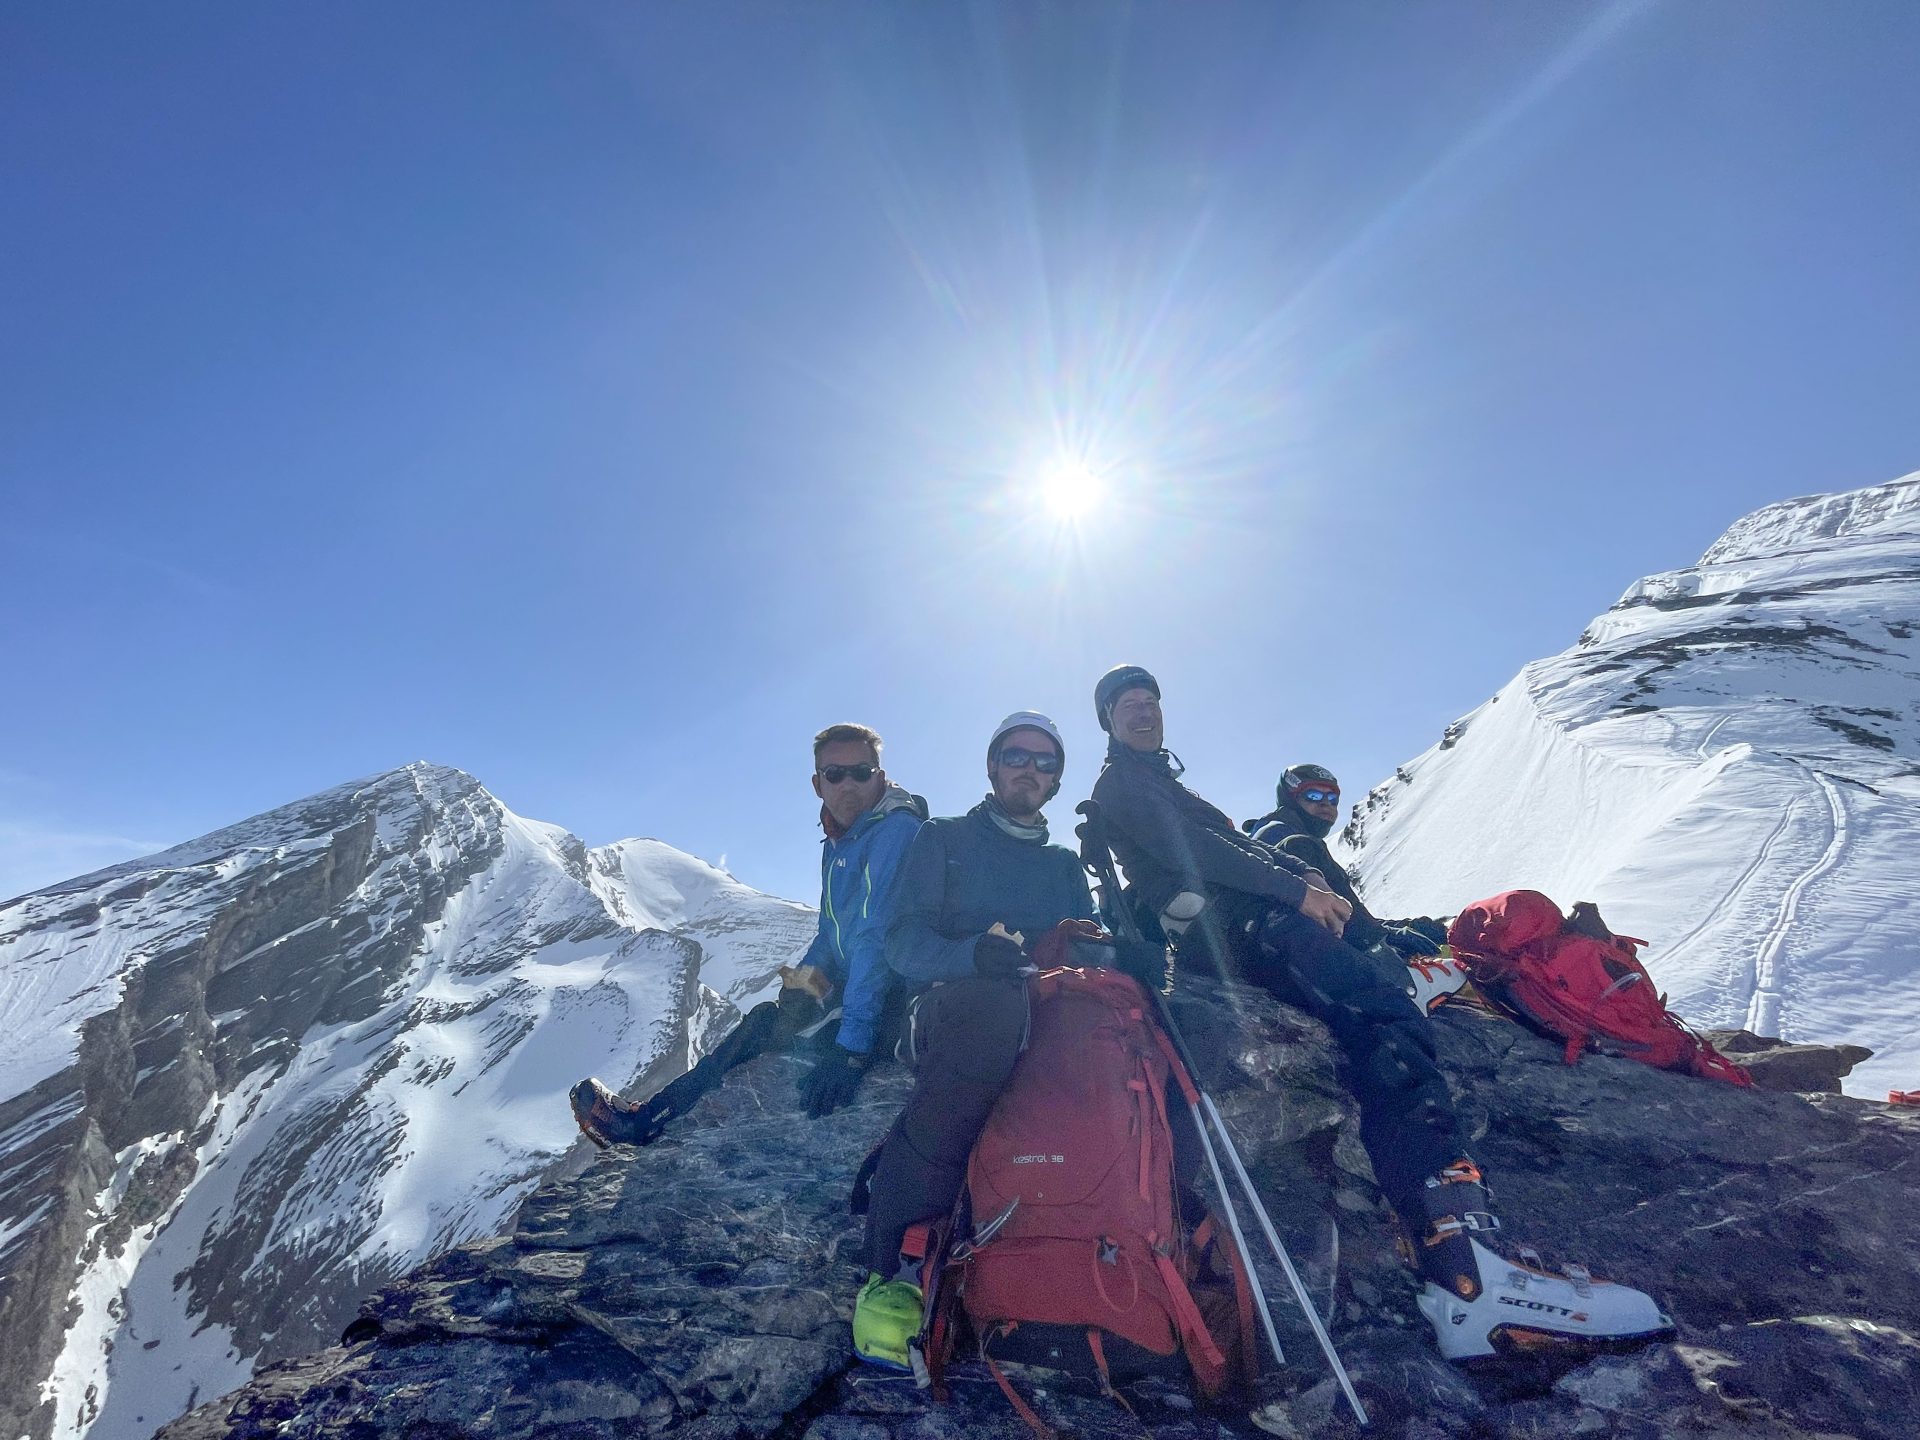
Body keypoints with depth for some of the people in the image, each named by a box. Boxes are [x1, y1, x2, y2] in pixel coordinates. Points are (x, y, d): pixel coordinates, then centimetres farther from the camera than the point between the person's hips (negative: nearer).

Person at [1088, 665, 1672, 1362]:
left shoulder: (1163, 781, 35)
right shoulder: (1119, 785, 4)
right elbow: (1189, 851, -11)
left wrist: (1306, 874, 9)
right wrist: (1298, 890, -12)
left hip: (1244, 913, 11)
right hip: (1226, 923, -11)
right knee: (1383, 1021, -28)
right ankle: (1467, 1275, -38)